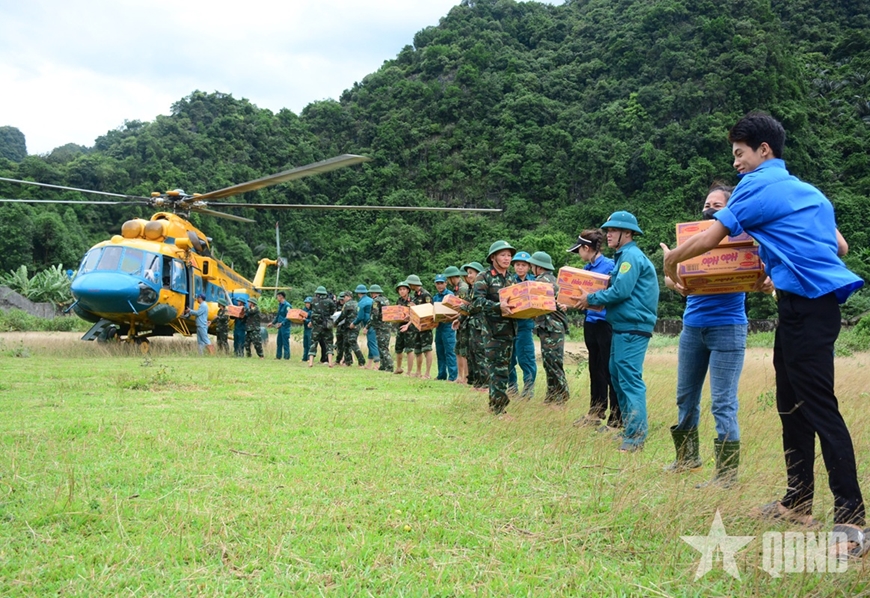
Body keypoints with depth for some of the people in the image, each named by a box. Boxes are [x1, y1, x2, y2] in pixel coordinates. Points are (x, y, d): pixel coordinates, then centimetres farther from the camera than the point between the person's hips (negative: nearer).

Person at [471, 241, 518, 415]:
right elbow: (478, 302, -15)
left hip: (509, 330, 7)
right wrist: (498, 306, -27)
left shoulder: (510, 279, 18)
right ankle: (497, 409, -4)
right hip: (494, 331, -7)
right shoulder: (484, 277, -3)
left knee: (503, 369, 9)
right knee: (497, 370, -8)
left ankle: (498, 406, 16)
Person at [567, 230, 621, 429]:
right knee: (595, 369, 16)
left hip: (606, 322, -8)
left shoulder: (609, 265, -12)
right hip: (591, 322, 8)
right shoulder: (587, 268, 12)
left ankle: (616, 420, 2)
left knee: (609, 371, -4)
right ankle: (596, 413, 27)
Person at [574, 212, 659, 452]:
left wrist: (591, 299, -9)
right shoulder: (624, 256, 19)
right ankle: (629, 427, 23)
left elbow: (620, 291, -20)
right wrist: (594, 298, 10)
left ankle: (636, 436, -11)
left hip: (633, 328, -11)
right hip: (623, 327, 11)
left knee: (630, 379, -12)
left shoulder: (631, 256, -13)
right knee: (617, 375, 15)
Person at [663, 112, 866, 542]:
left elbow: (709, 239, -4)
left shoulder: (759, 185, -4)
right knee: (792, 405, 14)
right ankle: (798, 501, 22)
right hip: (810, 303, 9)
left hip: (807, 303, -9)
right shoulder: (808, 190, 21)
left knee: (819, 407, -12)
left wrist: (671, 260, 13)